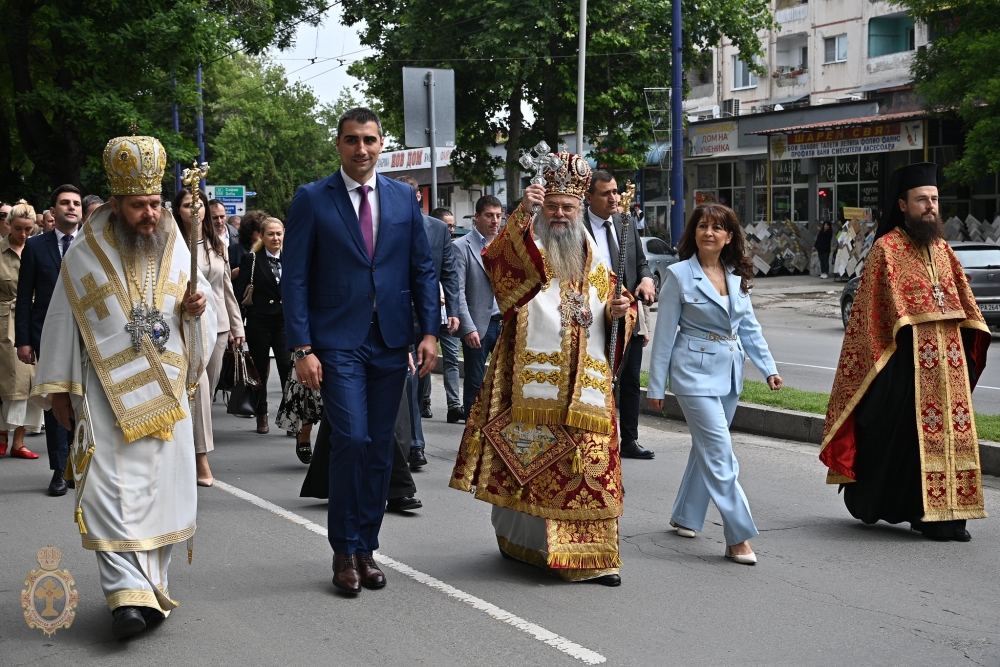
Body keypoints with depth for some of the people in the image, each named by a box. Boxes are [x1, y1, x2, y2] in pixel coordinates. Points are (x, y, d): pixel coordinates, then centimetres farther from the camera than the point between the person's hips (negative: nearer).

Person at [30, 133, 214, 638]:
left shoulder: (175, 248, 7)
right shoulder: (83, 257, -1)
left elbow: (197, 297, 17)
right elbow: (61, 324, 4)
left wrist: (197, 305, -8)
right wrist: (58, 389, 4)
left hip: (165, 393, 3)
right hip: (106, 394, -3)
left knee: (163, 485, 3)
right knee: (112, 488, -11)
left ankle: (149, 584, 14)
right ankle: (128, 593, -14)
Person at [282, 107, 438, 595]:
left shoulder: (404, 197, 9)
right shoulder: (312, 199, -1)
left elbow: (422, 268, 10)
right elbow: (295, 278, -4)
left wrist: (429, 332, 0)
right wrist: (302, 348, -10)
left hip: (391, 341, 4)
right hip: (338, 342, -4)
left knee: (380, 447, 7)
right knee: (352, 440, -13)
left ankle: (366, 548, 18)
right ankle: (345, 551, 2)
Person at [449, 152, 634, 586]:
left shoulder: (594, 264, 16)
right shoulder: (524, 252, 2)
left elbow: (615, 311, 23)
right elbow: (495, 260, -21)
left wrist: (619, 312, -1)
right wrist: (522, 215, -32)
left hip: (584, 387, 3)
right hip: (530, 385, -3)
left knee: (587, 468, 0)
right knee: (524, 463, 0)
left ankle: (591, 557, 6)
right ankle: (518, 539, 20)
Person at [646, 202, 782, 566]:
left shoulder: (738, 276, 7)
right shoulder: (679, 275, -7)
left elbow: (749, 326, 14)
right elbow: (664, 333, -5)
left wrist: (768, 367, 6)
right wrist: (656, 385, -4)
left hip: (729, 373, 6)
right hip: (695, 372, -6)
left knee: (706, 448, 15)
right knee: (720, 455, -10)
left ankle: (685, 515, 32)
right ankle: (738, 537, -8)